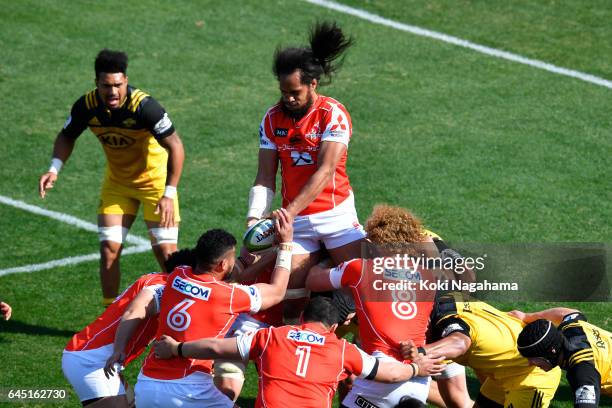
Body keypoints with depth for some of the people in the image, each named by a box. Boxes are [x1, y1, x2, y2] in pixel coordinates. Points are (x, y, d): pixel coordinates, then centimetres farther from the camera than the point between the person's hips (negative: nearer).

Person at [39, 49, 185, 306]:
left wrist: (169, 194, -30)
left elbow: (175, 146, -26)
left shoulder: (144, 106, -30)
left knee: (165, 251, -10)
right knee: (109, 249, -3)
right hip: (117, 182, 4)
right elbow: (67, 137, 3)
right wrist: (55, 169, -14)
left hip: (155, 179, -4)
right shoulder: (87, 106, -17)